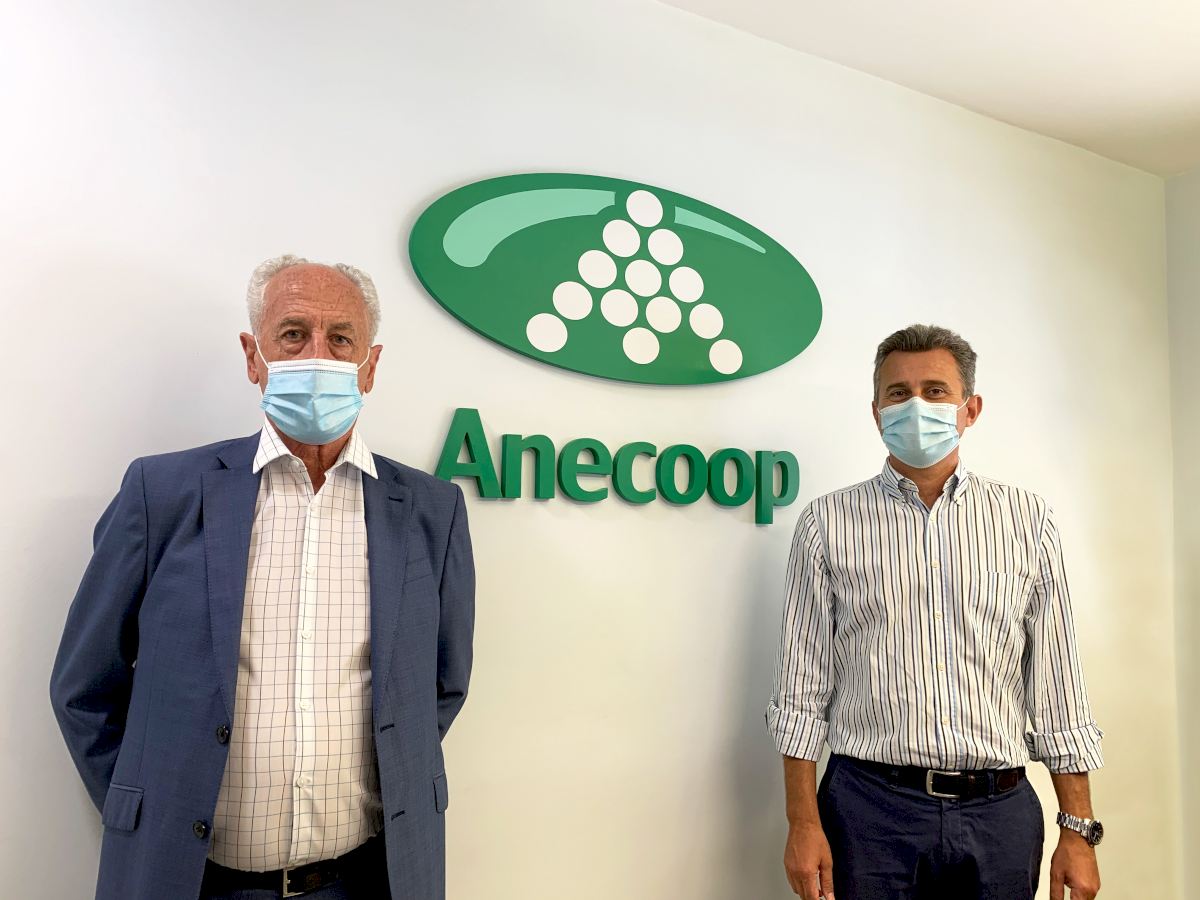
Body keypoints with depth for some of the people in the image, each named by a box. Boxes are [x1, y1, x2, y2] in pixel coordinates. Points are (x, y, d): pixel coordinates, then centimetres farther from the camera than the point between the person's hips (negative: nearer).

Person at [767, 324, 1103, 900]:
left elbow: (1057, 688, 6)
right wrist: (803, 824, -6)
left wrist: (1078, 831, 3)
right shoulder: (828, 524, 0)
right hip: (869, 808, -1)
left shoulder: (1027, 520, 5)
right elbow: (801, 689, -1)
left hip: (999, 810, 2)